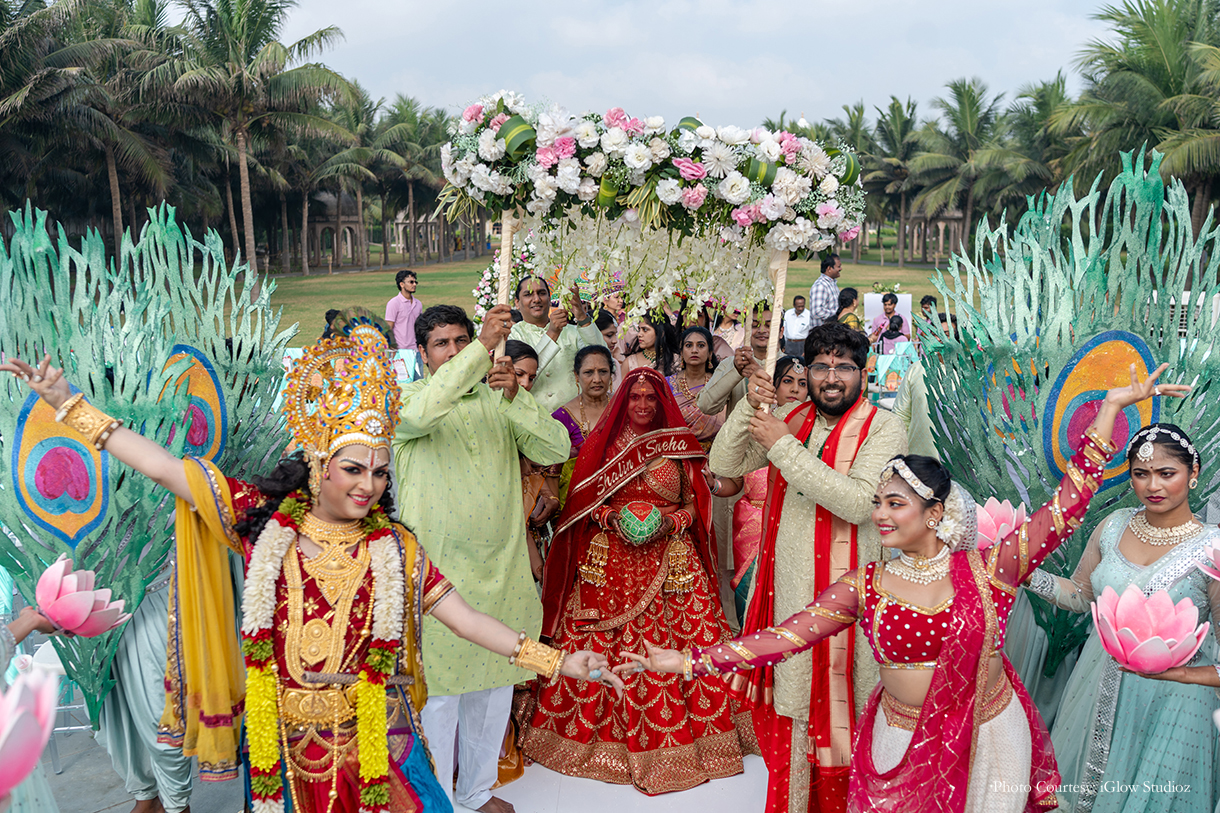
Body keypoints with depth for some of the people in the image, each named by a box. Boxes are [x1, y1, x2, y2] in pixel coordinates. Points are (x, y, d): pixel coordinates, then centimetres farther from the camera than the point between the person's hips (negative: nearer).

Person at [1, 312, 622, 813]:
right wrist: (67, 404, -11)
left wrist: (556, 662, -14)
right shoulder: (264, 520, -8)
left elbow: (466, 619, -8)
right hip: (284, 741, 1)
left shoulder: (395, 547, -8)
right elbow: (163, 467, -9)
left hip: (373, 742, 0)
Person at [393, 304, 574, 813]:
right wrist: (483, 346, -31)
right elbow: (420, 413, -29)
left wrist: (515, 398, -19)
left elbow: (555, 450, -5)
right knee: (439, 691, 3)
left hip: (503, 570, 4)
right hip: (439, 572, -4)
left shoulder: (498, 401, 6)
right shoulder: (405, 399, -3)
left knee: (494, 685, 17)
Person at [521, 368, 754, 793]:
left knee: (672, 644, -4)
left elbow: (694, 505, 7)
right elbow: (583, 500, 7)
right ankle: (595, 728, 18)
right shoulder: (603, 443, 7)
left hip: (670, 559, 0)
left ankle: (677, 735, 11)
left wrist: (669, 522, -11)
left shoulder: (680, 447, 7)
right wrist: (612, 517, -10)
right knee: (604, 646, 0)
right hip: (611, 559, 0)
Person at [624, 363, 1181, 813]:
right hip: (902, 750, 1)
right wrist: (687, 661, -20)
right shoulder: (865, 586, -7)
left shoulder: (987, 569, -10)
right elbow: (782, 637, -12)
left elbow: (1067, 504, -13)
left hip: (989, 742, 0)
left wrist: (1111, 407, -16)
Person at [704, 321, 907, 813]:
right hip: (786, 585, 5)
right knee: (790, 692, 14)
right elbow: (722, 465, 3)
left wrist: (785, 447, -22)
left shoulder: (883, 428, -8)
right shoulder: (789, 419, 8)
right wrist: (748, 407, -11)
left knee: (840, 696, 5)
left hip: (845, 588, -5)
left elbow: (858, 503, -23)